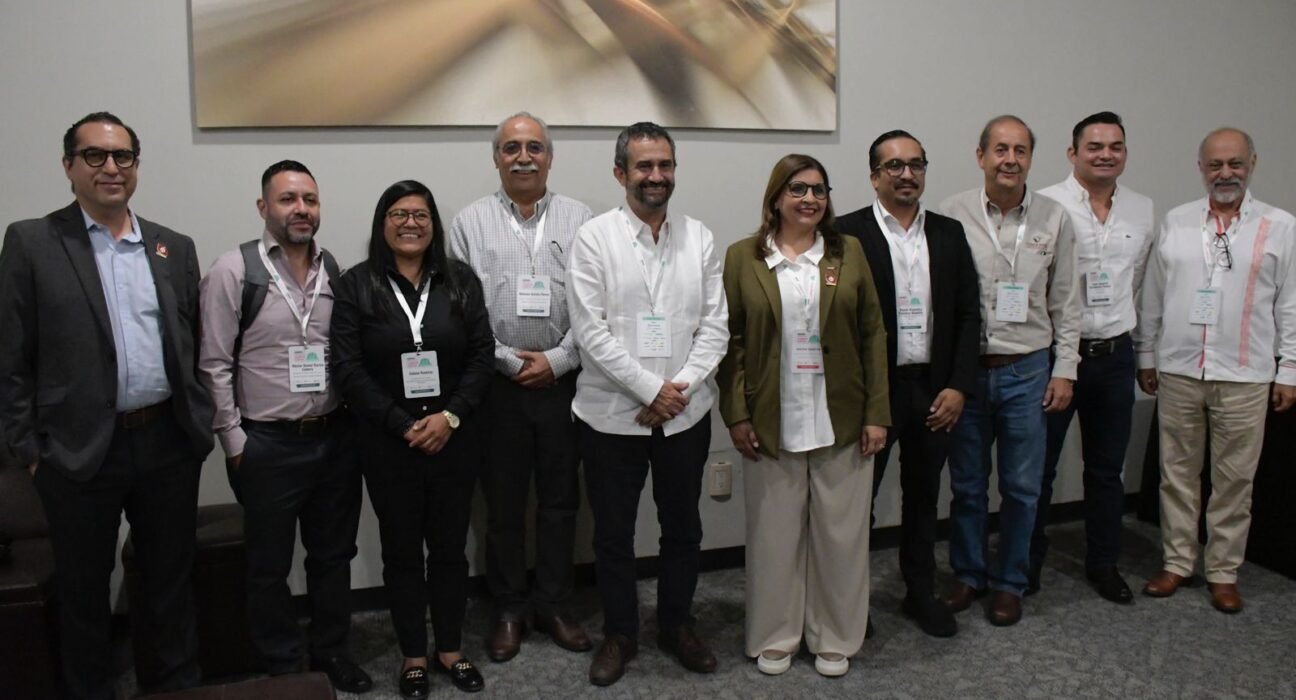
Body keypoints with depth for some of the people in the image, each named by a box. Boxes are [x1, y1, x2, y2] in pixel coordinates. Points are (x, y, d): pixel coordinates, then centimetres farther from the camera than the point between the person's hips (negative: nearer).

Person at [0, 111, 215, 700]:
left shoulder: (175, 248, 8)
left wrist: (201, 424, 6)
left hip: (170, 442, 3)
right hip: (80, 450, -3)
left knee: (170, 579, 15)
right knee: (83, 591, 13)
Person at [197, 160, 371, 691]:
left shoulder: (334, 270, 5)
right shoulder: (234, 270, -8)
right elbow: (214, 364, -8)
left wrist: (354, 421, 5)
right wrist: (234, 442, -9)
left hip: (335, 438, 4)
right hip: (268, 444, -4)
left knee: (333, 554, 16)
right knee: (270, 565, 11)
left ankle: (331, 651, 33)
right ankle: (281, 667, 28)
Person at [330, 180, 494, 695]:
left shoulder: (461, 280, 3)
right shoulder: (355, 286, -2)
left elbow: (482, 354, 0)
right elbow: (348, 368, -8)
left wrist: (451, 416, -13)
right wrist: (402, 425, -14)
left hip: (456, 438, 1)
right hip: (388, 442, -1)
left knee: (450, 546, 11)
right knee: (401, 550, 10)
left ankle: (450, 649, 28)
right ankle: (413, 655, 26)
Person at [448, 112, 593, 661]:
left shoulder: (579, 220, 3)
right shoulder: (470, 223, 3)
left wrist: (557, 360, -10)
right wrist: (509, 360, -9)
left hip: (563, 381, 1)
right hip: (497, 384, 0)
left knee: (560, 499, 10)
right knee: (503, 503, 9)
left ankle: (555, 606, 25)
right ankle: (508, 610, 24)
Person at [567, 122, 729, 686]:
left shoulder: (699, 238, 3)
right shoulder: (594, 237, -6)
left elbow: (714, 325, 1)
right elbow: (591, 331, -12)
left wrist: (679, 388, -12)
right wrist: (651, 389, -15)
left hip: (686, 413, 3)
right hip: (612, 414, -2)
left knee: (683, 527, 15)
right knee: (613, 532, 11)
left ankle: (676, 625, 35)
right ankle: (619, 634, 29)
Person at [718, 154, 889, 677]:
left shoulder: (849, 252, 4)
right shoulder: (742, 257, 1)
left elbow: (873, 335, 3)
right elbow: (729, 340, 0)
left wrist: (877, 414, -2)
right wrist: (736, 415, -6)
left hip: (841, 422, 1)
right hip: (771, 423, -1)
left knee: (839, 533, 9)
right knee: (774, 534, 9)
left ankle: (835, 638, 27)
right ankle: (774, 638, 27)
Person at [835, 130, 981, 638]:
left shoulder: (949, 233, 7)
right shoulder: (848, 233, -7)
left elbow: (968, 315, 6)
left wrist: (958, 386, -2)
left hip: (935, 390, 4)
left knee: (923, 497, 17)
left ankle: (921, 592, 33)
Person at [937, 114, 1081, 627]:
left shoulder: (1054, 219, 1)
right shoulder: (952, 214, -4)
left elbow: (1065, 303, 6)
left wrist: (1065, 370, 2)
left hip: (1027, 371, 1)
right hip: (967, 369, -1)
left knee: (1021, 487, 9)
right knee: (966, 484, 11)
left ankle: (1010, 583, 26)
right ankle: (968, 574, 29)